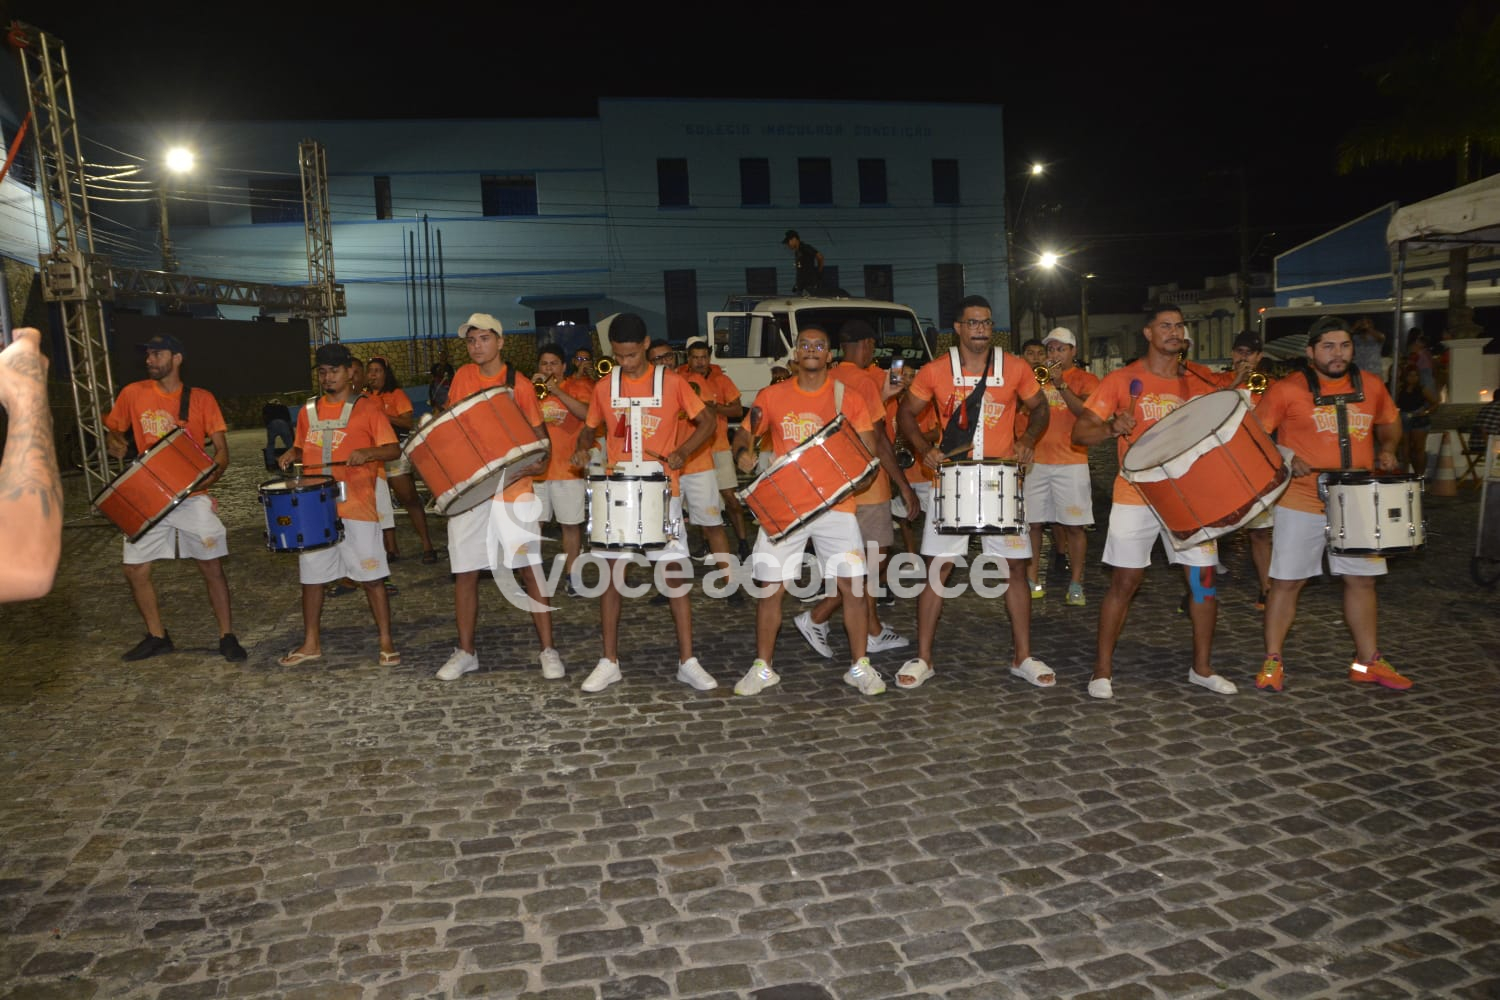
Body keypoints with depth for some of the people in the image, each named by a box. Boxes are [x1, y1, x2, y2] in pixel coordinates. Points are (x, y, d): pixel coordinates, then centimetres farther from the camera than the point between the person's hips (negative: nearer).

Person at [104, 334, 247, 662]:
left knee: (212, 566, -3)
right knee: (135, 570, 6)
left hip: (192, 496, -3)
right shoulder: (133, 394, 3)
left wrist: (213, 473, -22)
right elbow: (112, 431, 16)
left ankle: (227, 636, 9)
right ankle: (157, 636, 23)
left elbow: (221, 448, -3)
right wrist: (114, 443, -7)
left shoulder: (201, 399, -3)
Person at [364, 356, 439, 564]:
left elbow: (409, 423, -9)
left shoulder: (396, 394, 0)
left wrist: (385, 416, -20)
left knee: (410, 499, -4)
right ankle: (391, 547, 13)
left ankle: (427, 545, -1)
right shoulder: (364, 398, 11)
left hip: (395, 454, -4)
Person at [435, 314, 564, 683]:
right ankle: (465, 651, 21)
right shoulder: (462, 377, 7)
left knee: (529, 568, -3)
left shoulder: (519, 385, -4)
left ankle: (548, 649, 6)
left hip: (512, 488, -3)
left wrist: (538, 461, -20)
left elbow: (540, 434, 0)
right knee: (465, 573, 7)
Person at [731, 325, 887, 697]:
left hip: (836, 505, 0)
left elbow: (868, 450, 4)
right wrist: (743, 452, -9)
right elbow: (745, 432, 14)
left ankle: (859, 666, 12)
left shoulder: (848, 398, 3)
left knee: (852, 584, -4)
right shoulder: (772, 397, 6)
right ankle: (762, 667, 19)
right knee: (770, 588, 3)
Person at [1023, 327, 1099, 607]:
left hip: (1071, 462, -3)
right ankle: (1032, 581, 13)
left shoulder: (1085, 380, 3)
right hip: (1036, 461, 4)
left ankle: (1076, 586, 6)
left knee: (1074, 525, -1)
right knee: (1032, 522, 4)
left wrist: (1061, 385, -19)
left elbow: (1087, 412, -13)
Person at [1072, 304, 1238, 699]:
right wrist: (1113, 427, -26)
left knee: (1203, 578, 5)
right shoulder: (1122, 380, -2)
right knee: (1124, 582, 1)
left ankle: (1202, 667, 22)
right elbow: (1080, 432, -7)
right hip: (1137, 496, -3)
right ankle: (1102, 669, 12)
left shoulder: (1201, 380, 8)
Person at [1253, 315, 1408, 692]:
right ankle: (1273, 661, 13)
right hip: (1301, 504, -5)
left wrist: (1387, 449, 3)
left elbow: (1389, 422, 22)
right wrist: (1284, 459, -22)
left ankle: (1368, 661, 28)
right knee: (1286, 582, 1)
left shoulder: (1371, 386, 5)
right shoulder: (1287, 390, -9)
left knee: (1362, 579, 14)